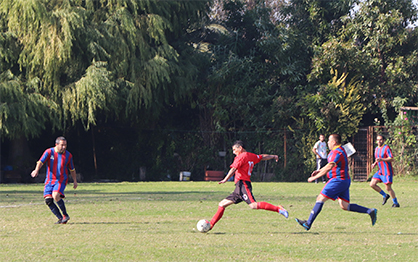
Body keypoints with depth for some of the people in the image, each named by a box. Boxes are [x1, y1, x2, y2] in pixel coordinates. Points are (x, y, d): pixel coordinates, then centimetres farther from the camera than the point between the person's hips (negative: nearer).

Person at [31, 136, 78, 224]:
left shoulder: (68, 155, 4)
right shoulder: (49, 152, -2)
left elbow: (72, 170, 18)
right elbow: (41, 162, -15)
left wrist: (75, 181, 19)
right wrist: (36, 170, -34)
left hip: (61, 180, -2)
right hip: (49, 180, 2)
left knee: (55, 196, -28)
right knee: (48, 200, -13)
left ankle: (65, 215, -11)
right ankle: (60, 218, -1)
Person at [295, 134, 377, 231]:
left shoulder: (337, 152, -17)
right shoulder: (336, 151, 17)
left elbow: (329, 167, -23)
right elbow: (331, 165, 30)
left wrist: (315, 177, -19)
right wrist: (319, 171, 22)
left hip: (338, 180, -10)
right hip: (344, 181, 10)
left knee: (320, 199, -7)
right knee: (345, 206, 7)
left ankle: (308, 223, -6)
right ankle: (370, 211, 2)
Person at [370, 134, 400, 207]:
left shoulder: (386, 148, -11)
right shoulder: (376, 149, 13)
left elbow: (391, 159, -19)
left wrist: (381, 159, -31)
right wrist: (374, 164, 5)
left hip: (387, 171, -8)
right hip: (380, 171, 8)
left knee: (388, 188, -9)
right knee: (372, 184, -1)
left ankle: (396, 203, 5)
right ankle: (385, 195, 14)